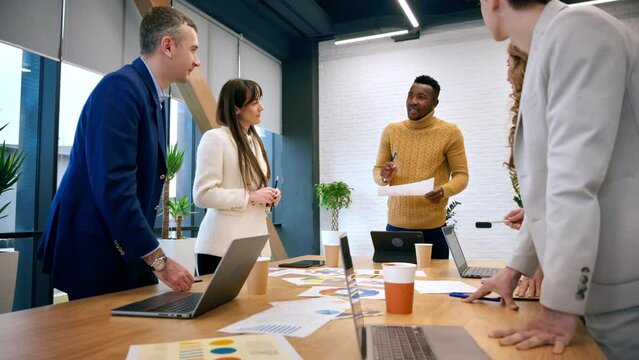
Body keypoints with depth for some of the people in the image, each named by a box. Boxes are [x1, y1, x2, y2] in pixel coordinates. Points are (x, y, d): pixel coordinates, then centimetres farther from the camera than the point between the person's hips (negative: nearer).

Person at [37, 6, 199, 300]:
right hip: (94, 251, -9)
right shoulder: (121, 87, -17)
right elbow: (112, 183, -26)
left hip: (127, 249, 9)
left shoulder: (152, 96, 12)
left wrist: (154, 258, 12)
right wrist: (159, 260, -21)